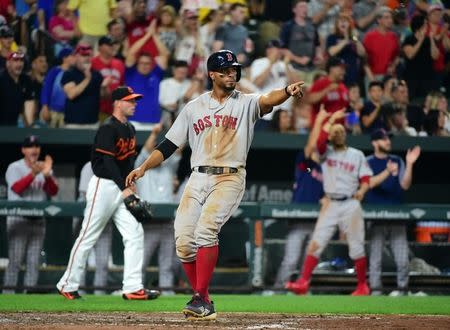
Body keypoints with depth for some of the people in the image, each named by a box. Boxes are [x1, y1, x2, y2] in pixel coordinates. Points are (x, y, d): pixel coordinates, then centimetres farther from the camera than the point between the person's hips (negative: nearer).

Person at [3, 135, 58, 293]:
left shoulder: (45, 168, 11)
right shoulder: (14, 168, 0)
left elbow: (53, 191, -2)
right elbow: (17, 188, -17)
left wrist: (47, 175, -20)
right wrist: (33, 174, -29)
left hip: (38, 219, 4)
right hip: (18, 219, -4)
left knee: (34, 261, 2)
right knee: (15, 259, -9)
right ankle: (8, 294, -8)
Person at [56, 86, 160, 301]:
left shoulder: (129, 129, 15)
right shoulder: (108, 129, -13)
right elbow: (108, 162, -21)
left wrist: (130, 186, 4)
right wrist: (124, 188, -26)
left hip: (122, 188, 9)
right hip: (103, 186, -9)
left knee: (135, 234, -1)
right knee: (88, 237, -2)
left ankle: (133, 287, -3)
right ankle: (68, 285, 8)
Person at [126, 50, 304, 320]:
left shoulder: (246, 103, 3)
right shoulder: (194, 108, 13)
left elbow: (268, 100, -20)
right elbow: (169, 145, 13)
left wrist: (288, 92, -43)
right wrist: (144, 167, -1)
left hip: (230, 178, -4)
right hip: (198, 178, 4)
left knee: (206, 229, -25)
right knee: (184, 242, -6)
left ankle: (200, 299, -22)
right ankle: (205, 305, 9)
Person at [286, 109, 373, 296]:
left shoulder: (357, 155, 9)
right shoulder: (326, 153, 8)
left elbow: (366, 178, 3)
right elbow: (320, 140, -13)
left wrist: (362, 191, -17)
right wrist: (331, 120, -12)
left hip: (351, 203, 0)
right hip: (330, 204, 1)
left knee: (356, 246, 1)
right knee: (316, 243, -9)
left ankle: (362, 286, 12)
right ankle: (303, 282, -12)